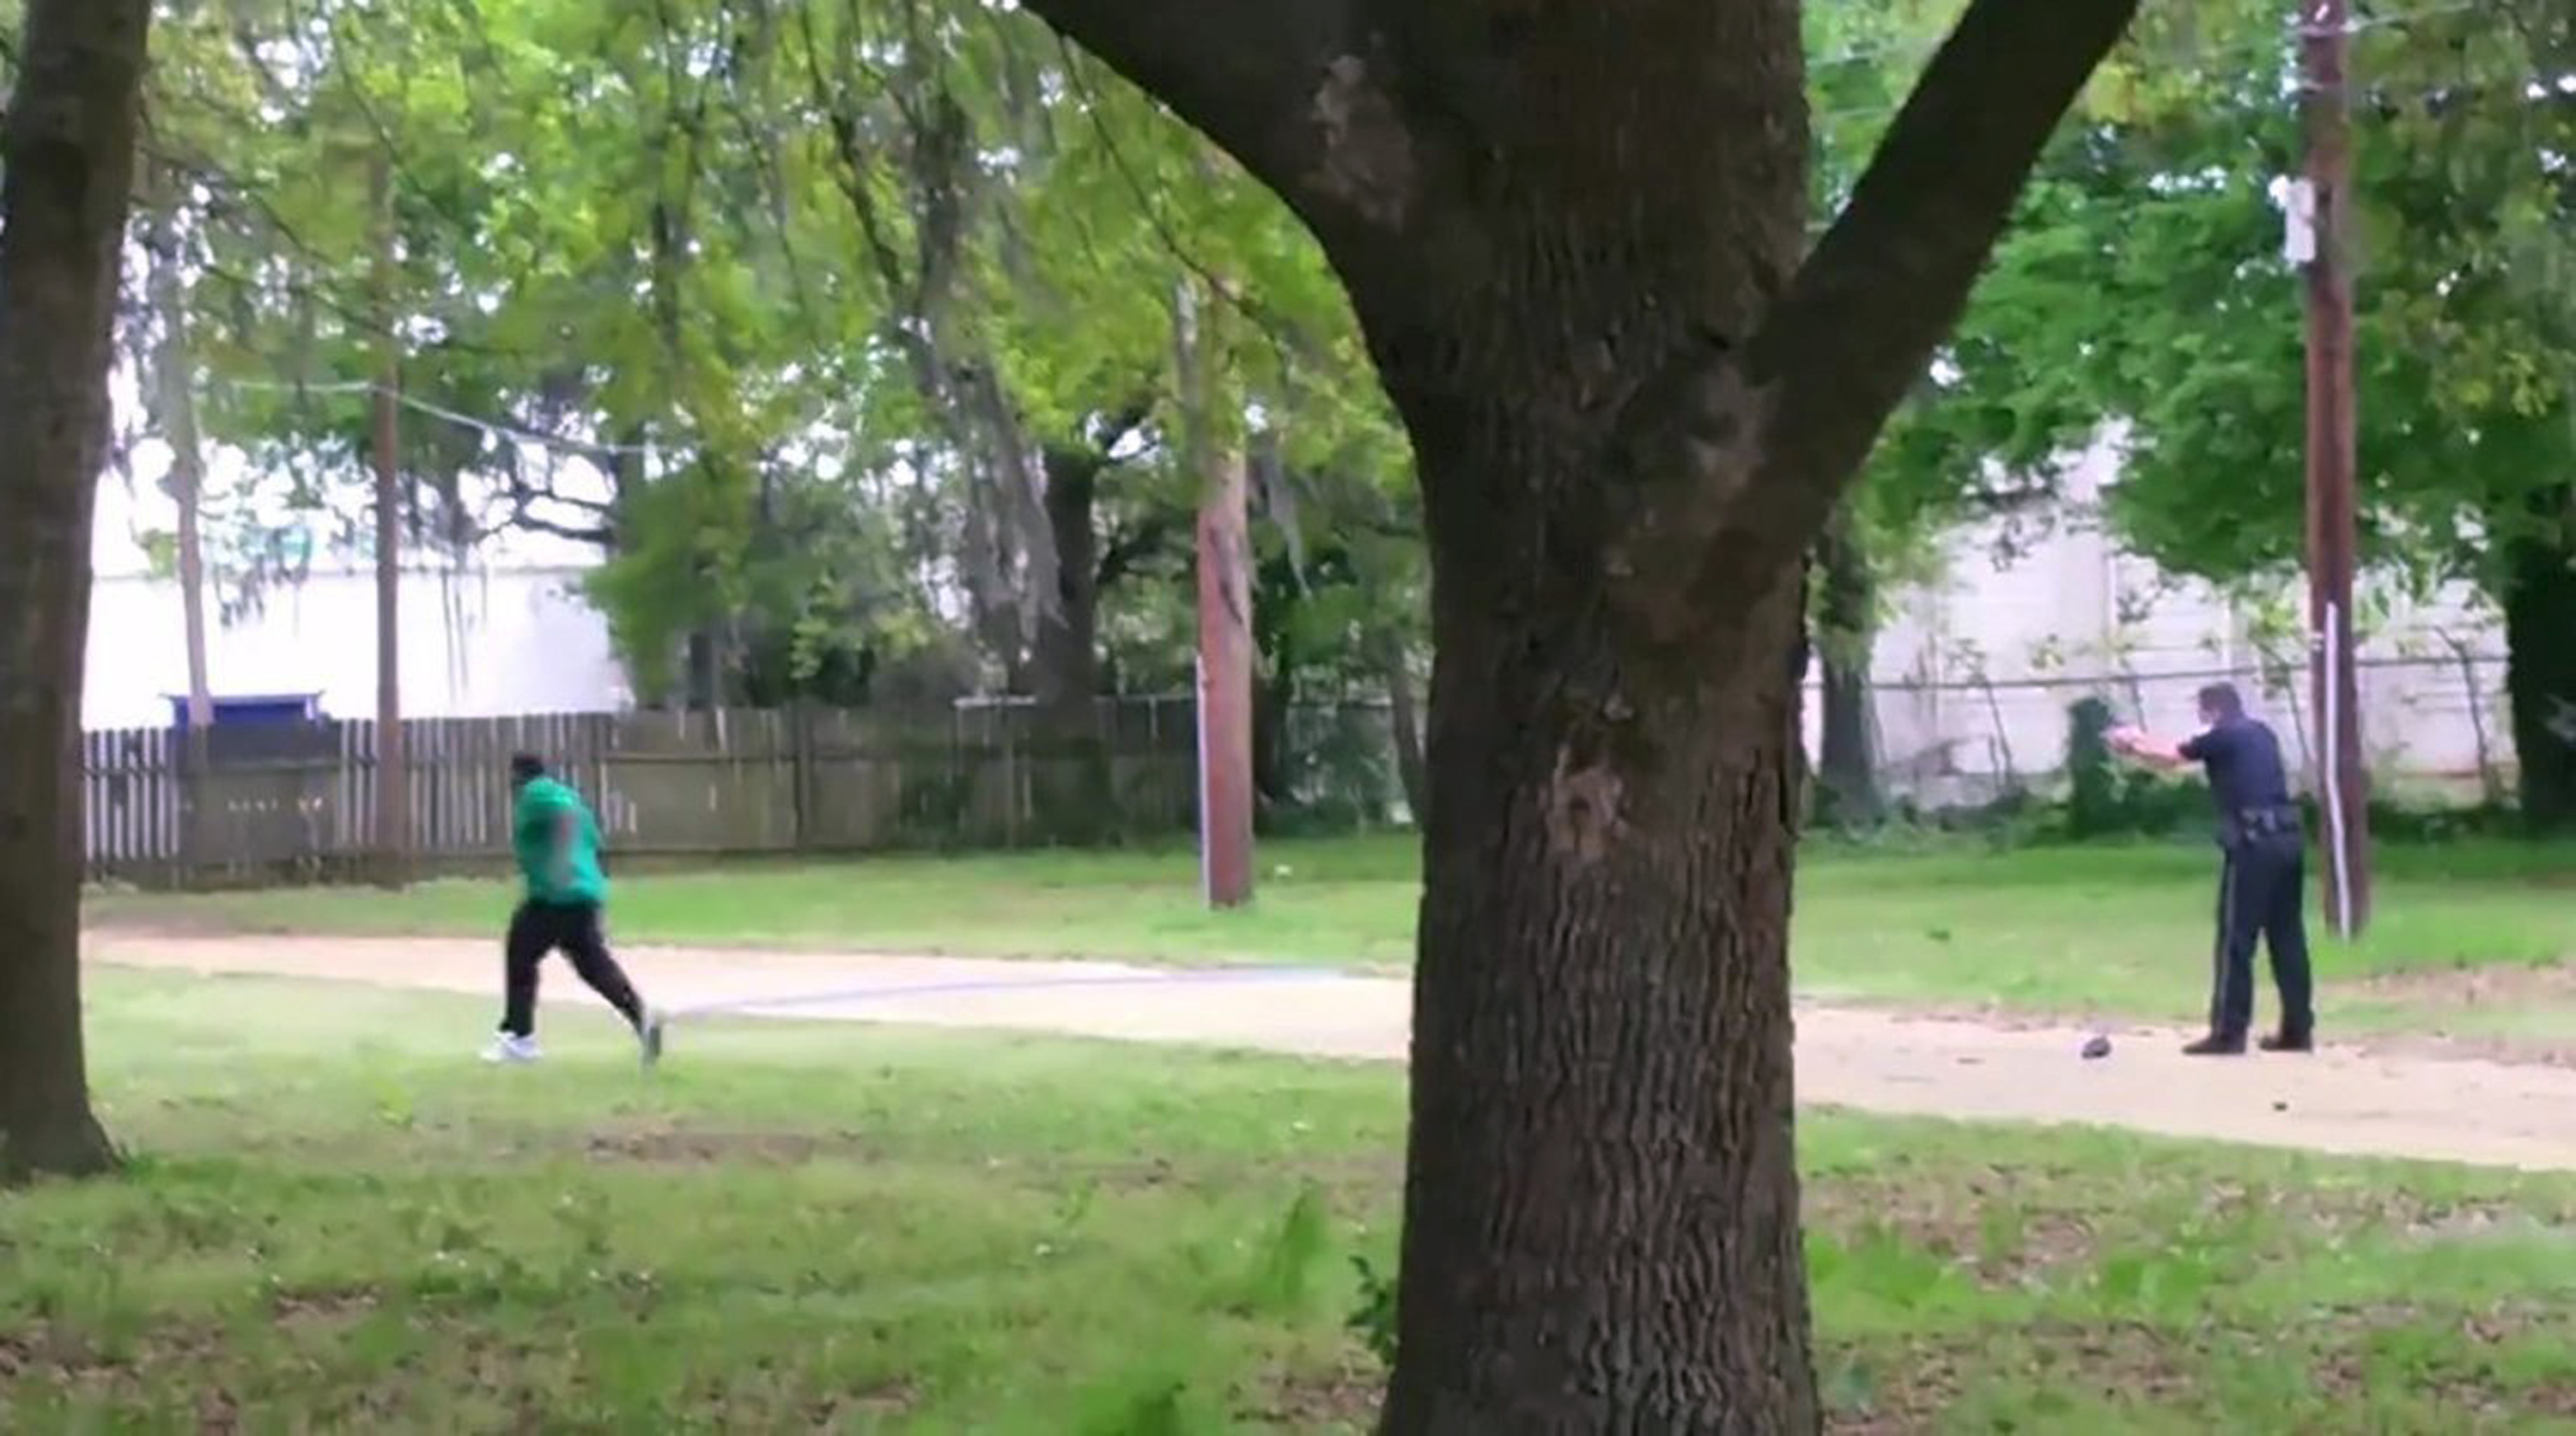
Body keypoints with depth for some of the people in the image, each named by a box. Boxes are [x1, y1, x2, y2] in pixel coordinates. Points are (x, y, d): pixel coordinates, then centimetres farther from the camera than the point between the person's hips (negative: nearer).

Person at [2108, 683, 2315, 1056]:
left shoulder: (2223, 736, -2)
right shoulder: (2259, 734, 20)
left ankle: (2229, 1032, -2)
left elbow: (2170, 757, 8)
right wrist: (2141, 740, 35)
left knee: (2236, 939, -2)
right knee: (2288, 937, 10)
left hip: (2254, 843, -8)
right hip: (2287, 839, 8)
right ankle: (2298, 1029, 12)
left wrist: (2131, 745, 25)